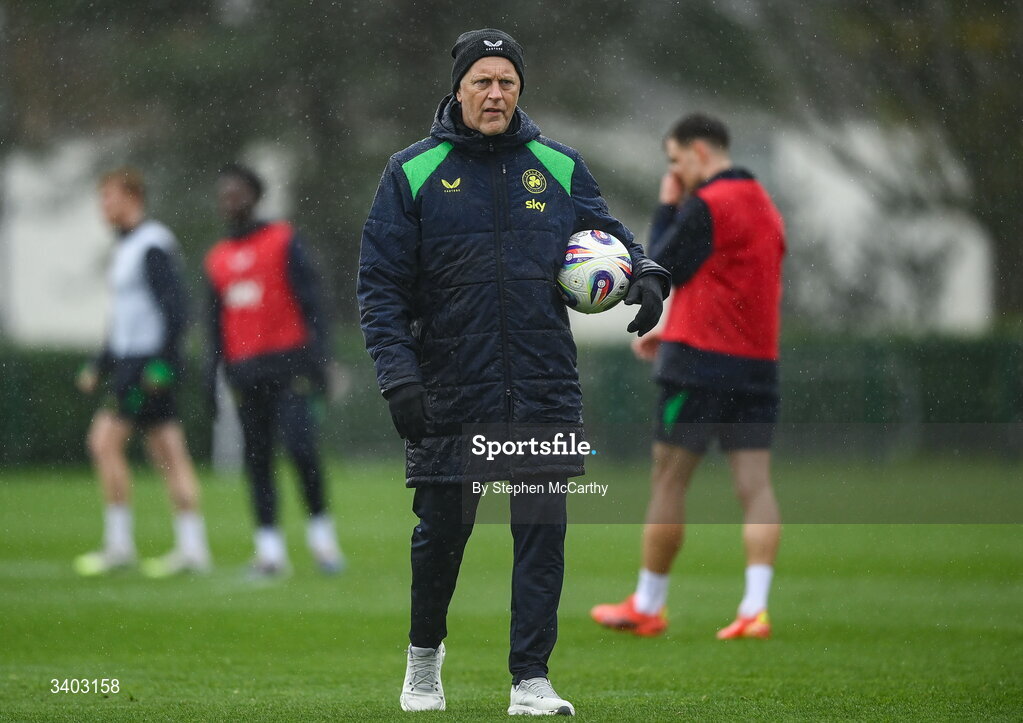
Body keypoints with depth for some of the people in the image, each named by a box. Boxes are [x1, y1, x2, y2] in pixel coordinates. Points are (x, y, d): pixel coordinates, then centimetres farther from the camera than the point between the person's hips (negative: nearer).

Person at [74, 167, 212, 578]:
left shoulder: (152, 246, -12)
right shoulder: (127, 248, 19)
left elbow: (174, 308, -18)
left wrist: (162, 363, -23)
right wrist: (99, 368, 24)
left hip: (150, 364, -10)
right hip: (130, 362, 10)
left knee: (105, 440, -11)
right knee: (169, 454, 5)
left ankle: (119, 545, -9)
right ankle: (191, 548, 3)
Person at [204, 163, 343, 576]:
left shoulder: (283, 241, 1)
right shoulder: (218, 259, 15)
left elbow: (309, 299, -2)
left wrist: (317, 355, -10)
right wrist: (213, 372, 14)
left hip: (287, 363, -5)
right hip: (245, 370, 5)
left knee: (299, 445, -17)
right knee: (257, 457, 2)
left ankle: (320, 531, -2)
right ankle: (269, 548, 4)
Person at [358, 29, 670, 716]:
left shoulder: (559, 167, 8)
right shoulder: (414, 173, 1)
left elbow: (609, 233, 17)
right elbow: (382, 285, 0)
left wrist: (645, 273, -6)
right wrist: (399, 377, -9)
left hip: (544, 391, 2)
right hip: (448, 394, -2)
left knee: (543, 531, -3)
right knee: (441, 532, 5)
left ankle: (532, 678, 2)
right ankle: (425, 651, 30)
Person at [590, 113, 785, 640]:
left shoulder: (706, 205, -10)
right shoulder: (765, 208, 17)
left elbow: (662, 269, -5)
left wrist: (667, 208, 5)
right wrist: (672, 332, 23)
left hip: (698, 362, -7)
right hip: (758, 364, 7)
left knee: (668, 481, 2)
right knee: (755, 484, -2)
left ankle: (646, 606, 9)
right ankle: (755, 608, -14)